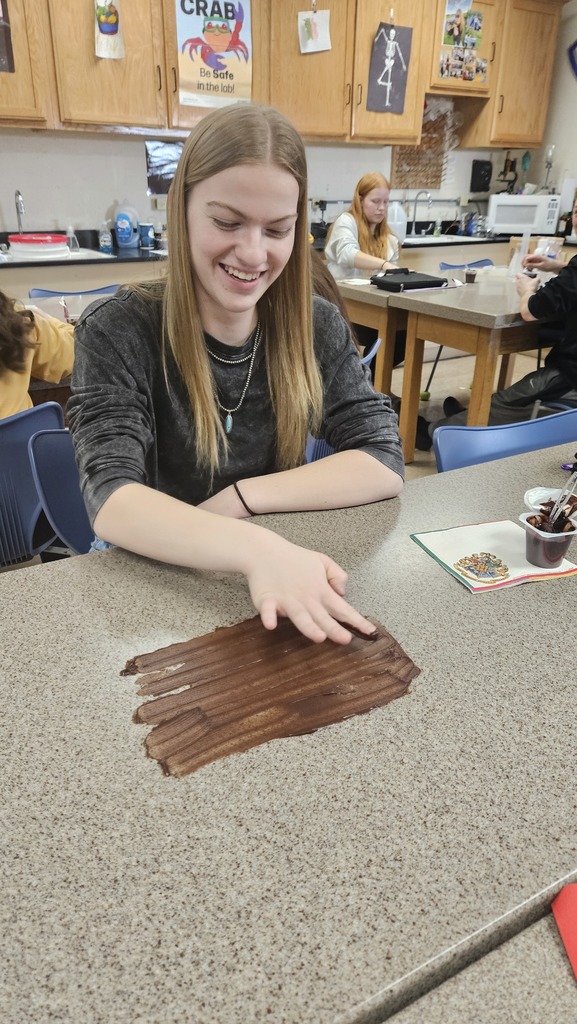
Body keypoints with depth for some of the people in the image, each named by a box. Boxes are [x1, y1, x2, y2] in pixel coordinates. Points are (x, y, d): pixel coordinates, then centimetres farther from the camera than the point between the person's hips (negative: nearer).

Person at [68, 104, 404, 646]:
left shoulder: (316, 328, -1)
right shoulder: (118, 332, -10)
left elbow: (384, 463, -6)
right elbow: (112, 503, -21)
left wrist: (241, 497, -16)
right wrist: (255, 548, -37)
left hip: (286, 587, 3)